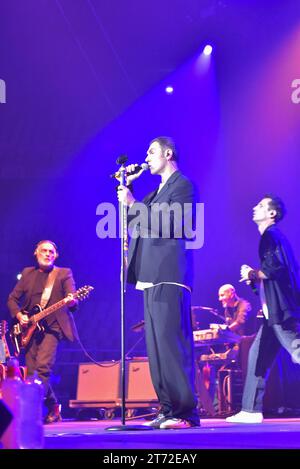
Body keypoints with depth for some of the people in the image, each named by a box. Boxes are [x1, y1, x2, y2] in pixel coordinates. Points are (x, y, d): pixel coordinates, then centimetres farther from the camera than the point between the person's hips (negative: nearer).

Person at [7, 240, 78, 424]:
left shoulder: (64, 274, 5)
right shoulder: (28, 273, 14)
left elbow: (72, 299, -9)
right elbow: (12, 299, 15)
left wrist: (71, 302, -33)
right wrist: (19, 315, -4)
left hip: (52, 327, -4)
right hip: (30, 328, 4)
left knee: (43, 365, -22)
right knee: (32, 370, 2)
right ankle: (53, 407, 19)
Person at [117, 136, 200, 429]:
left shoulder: (183, 185, -2)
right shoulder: (157, 192, 25)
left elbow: (168, 225, -15)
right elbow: (134, 221, 23)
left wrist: (134, 205, -13)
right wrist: (127, 187, 17)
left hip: (169, 277, -10)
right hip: (151, 278, 10)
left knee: (171, 344, -14)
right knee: (157, 347, 7)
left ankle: (185, 412, -13)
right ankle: (168, 410, 9)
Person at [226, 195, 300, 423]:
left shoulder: (271, 235, -7)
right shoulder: (272, 236, 24)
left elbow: (276, 267, -21)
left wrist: (255, 273, -7)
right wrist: (255, 278, 9)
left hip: (281, 310, -11)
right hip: (275, 311, 11)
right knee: (258, 355, 10)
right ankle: (251, 410, 12)